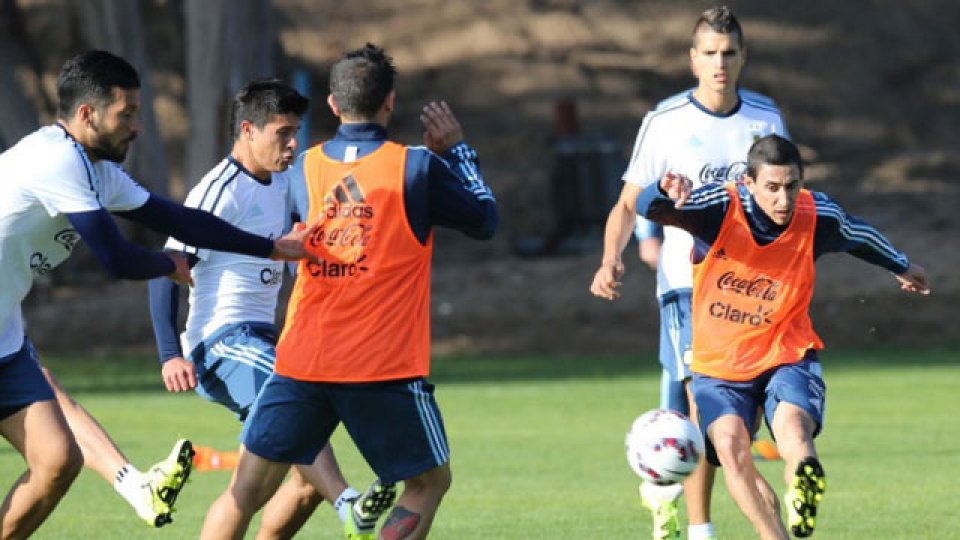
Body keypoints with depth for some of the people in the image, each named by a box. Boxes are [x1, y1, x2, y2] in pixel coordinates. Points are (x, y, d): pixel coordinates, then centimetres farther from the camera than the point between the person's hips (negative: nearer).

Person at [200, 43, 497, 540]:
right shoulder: (416, 167, -5)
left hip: (301, 363, 3)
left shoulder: (305, 169, 7)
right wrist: (455, 149, 19)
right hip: (385, 366, -3)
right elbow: (484, 220, 7)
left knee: (246, 489, 9)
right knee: (430, 481, 13)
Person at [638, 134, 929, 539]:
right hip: (718, 364, 0)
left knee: (793, 424, -31)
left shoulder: (818, 216, -10)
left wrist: (901, 267, 35)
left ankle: (802, 497, -54)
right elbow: (648, 208, -33)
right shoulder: (720, 209, -18)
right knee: (730, 443, -24)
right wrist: (667, 190, -58)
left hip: (788, 356, 0)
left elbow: (860, 237, 15)